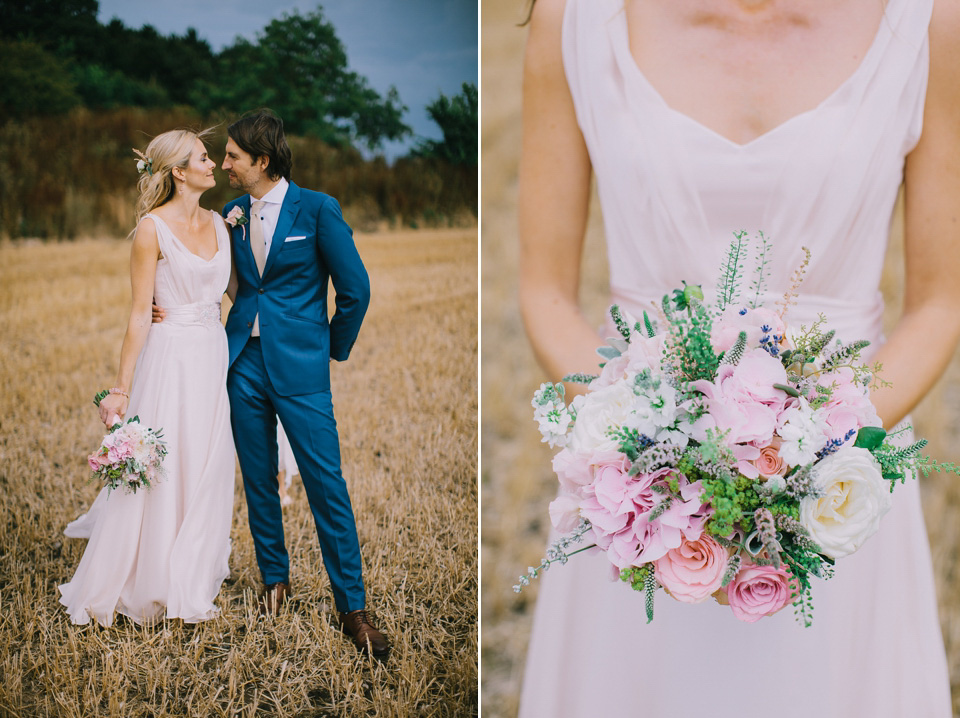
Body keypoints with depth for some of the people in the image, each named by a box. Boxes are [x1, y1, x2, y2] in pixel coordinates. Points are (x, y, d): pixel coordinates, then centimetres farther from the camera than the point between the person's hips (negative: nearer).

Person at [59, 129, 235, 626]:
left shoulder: (219, 224, 9)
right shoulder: (153, 229, -10)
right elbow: (139, 313, -11)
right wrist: (120, 389, -12)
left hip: (215, 356, 6)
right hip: (170, 357, -6)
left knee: (206, 475, 12)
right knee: (158, 475, 1)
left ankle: (191, 584, 26)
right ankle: (143, 585, 17)